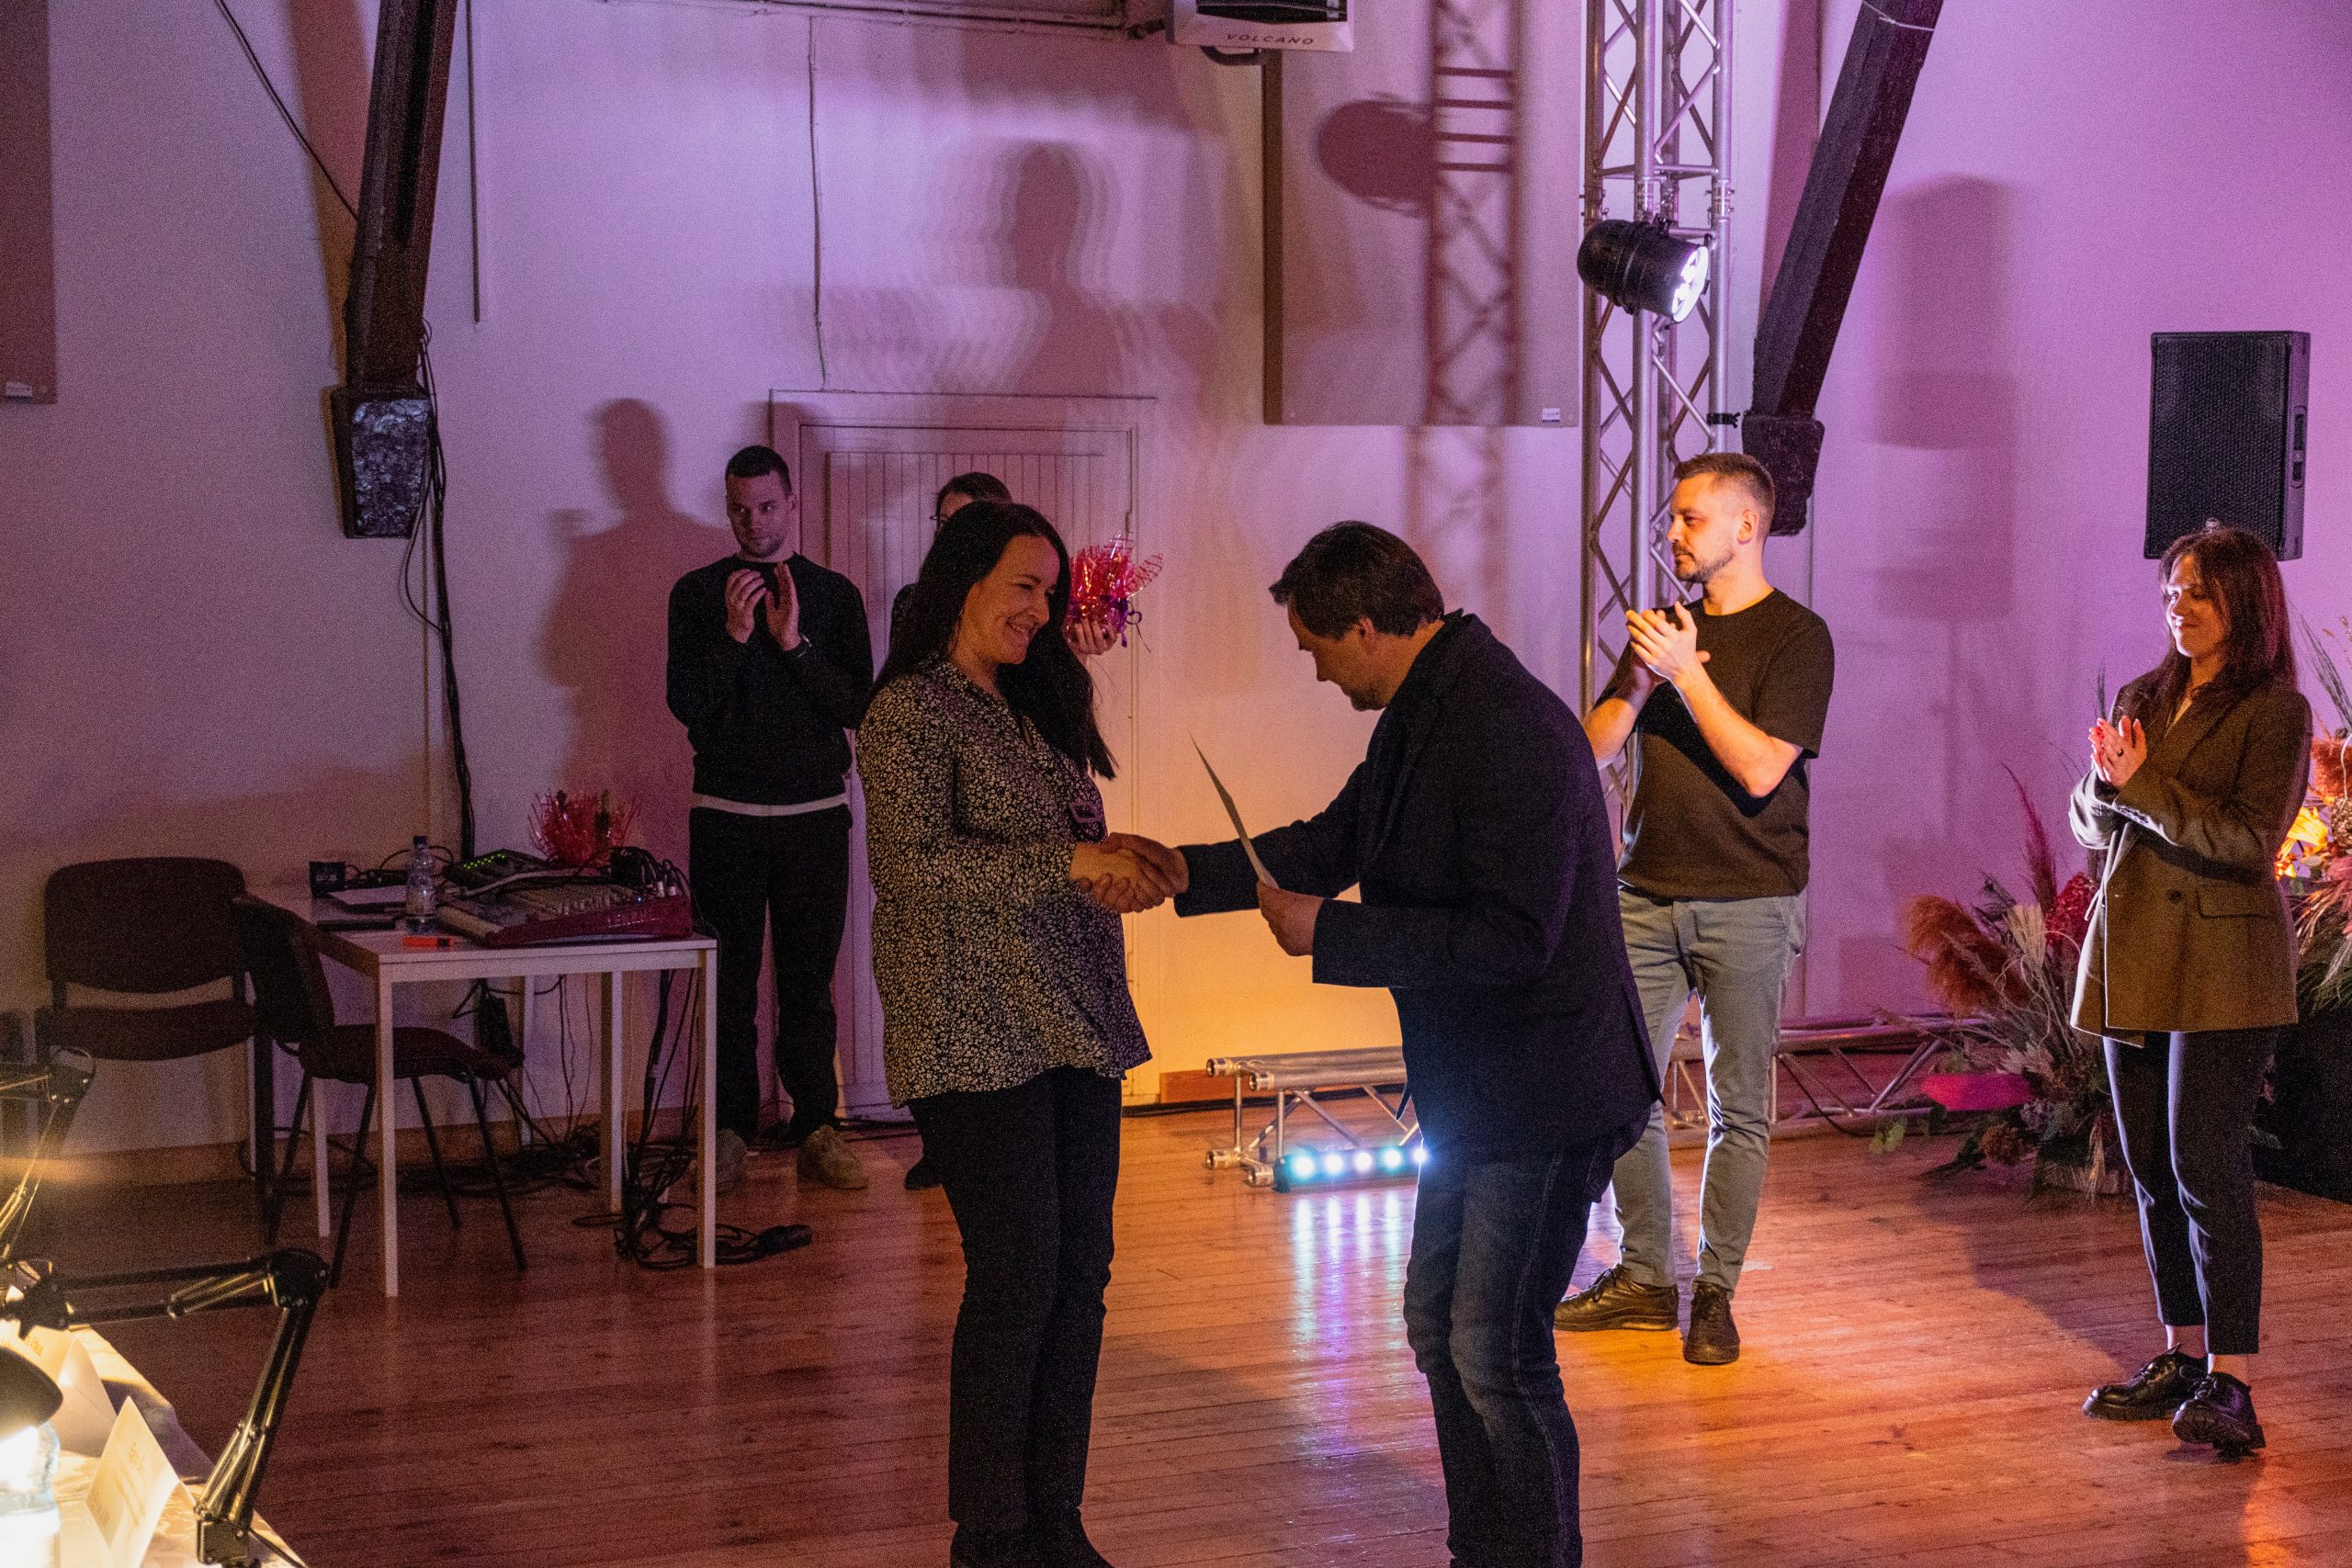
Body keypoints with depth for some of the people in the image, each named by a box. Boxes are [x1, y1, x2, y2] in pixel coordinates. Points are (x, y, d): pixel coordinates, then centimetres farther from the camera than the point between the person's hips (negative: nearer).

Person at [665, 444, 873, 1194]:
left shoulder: (834, 594, 6)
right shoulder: (699, 592, 5)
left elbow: (858, 705, -3)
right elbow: (686, 704, -3)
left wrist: (795, 643, -14)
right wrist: (732, 634, -16)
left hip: (815, 815, 0)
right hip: (725, 815, 0)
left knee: (809, 980, 2)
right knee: (730, 980, 1)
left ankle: (817, 1125, 9)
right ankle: (731, 1129, 8)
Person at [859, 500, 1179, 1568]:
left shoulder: (1032, 706, 18)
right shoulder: (910, 714, -7)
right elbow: (914, 863, -19)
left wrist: (1114, 867, 2)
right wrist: (1070, 864, -23)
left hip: (1073, 1026, 8)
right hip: (977, 1038, -8)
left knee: (1079, 1270, 7)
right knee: (1015, 1276, -6)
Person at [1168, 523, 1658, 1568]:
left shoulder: (1512, 730, -24)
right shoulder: (1421, 713, 8)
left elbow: (1512, 939, -28)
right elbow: (1334, 842, 22)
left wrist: (1329, 933, -22)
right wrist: (1187, 873, 14)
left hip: (1545, 1095, -10)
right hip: (1473, 1087, 10)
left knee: (1498, 1351, -4)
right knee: (1440, 1328, 17)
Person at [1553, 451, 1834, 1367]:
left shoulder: (1795, 638, -5)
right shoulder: (1664, 624, 13)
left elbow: (1760, 767, -16)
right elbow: (1593, 747, 7)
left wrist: (1688, 674, -19)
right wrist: (1638, 684, -11)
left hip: (1748, 904, -5)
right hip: (1648, 893, 6)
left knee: (1738, 1108, 2)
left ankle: (1715, 1293, 12)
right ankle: (1645, 1277, 18)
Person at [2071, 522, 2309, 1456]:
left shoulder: (2273, 711, -5)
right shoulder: (2141, 699, 15)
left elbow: (2250, 838, -15)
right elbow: (2087, 820, 15)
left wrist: (2144, 788, -17)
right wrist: (2106, 783, -6)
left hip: (2221, 970, -7)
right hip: (2131, 960, 7)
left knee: (2205, 1168, -12)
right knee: (2152, 1170, 10)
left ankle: (2231, 1384, -10)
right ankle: (2184, 1357, 20)